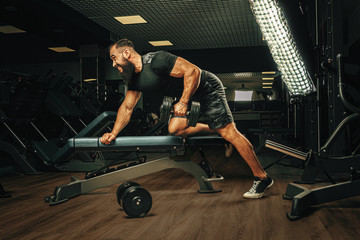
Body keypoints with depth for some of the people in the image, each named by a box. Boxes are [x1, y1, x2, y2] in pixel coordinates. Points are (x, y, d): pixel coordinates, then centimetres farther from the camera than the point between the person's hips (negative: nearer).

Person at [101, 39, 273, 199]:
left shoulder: (155, 60, -25)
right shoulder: (135, 79, 3)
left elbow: (193, 71, -27)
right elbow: (127, 107, 8)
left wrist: (183, 102, -32)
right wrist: (113, 133, -2)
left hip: (208, 89, -9)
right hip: (191, 96, 9)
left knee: (229, 133, -12)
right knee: (175, 129, -4)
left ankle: (262, 178, -5)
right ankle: (215, 131, 14)